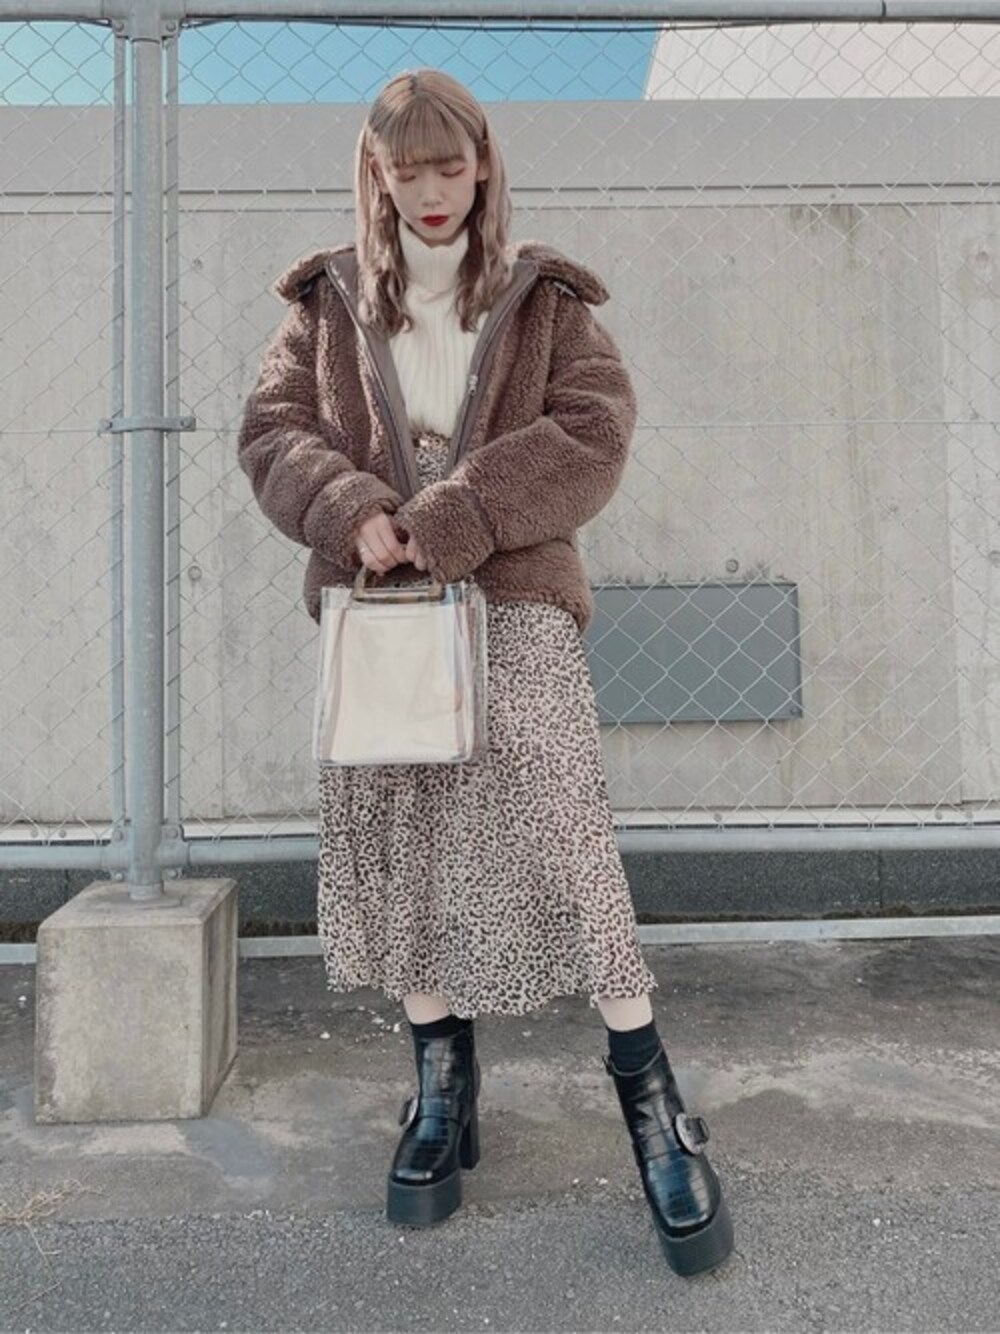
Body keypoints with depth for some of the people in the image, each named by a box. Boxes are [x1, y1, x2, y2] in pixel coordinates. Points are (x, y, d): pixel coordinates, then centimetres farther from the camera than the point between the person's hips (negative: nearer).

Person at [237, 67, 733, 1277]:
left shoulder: (544, 300, 10)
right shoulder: (331, 304, 16)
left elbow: (592, 433, -5)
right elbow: (271, 431, 6)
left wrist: (447, 523, -16)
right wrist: (350, 510, -15)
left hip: (514, 599, -2)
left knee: (557, 827, -11)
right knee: (390, 836, 3)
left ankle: (648, 1092, 4)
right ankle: (442, 1079, 20)